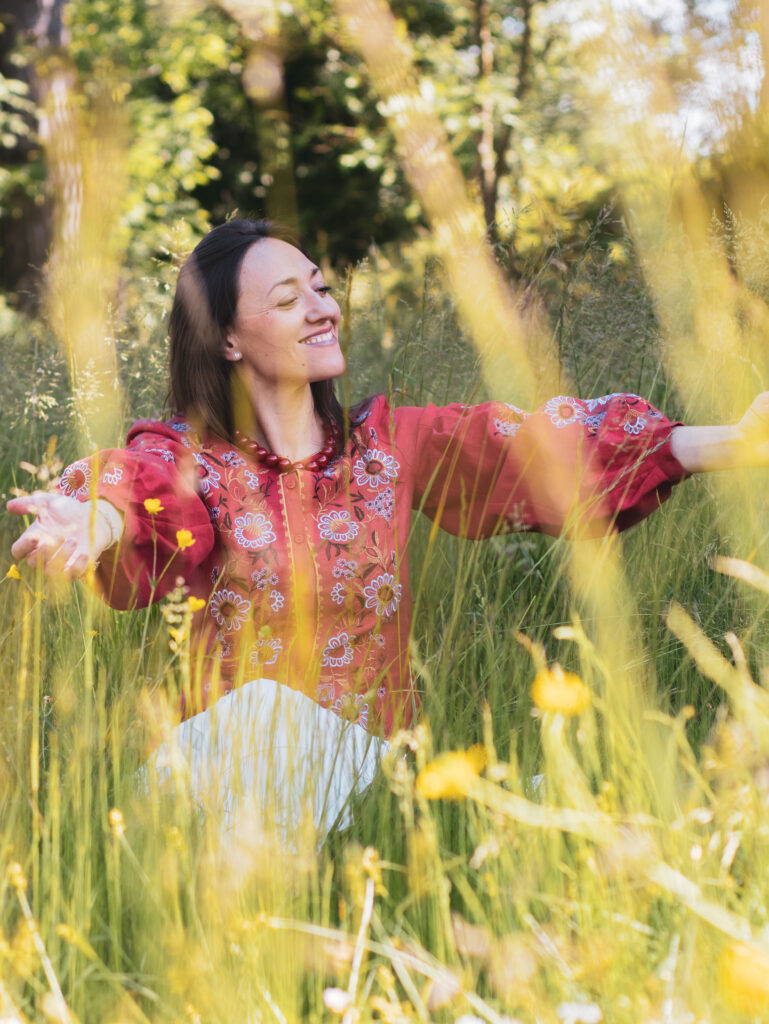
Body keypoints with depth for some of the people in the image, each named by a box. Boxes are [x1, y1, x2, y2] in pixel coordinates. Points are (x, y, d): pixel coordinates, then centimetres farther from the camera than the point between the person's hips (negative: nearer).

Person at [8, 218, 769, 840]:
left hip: (363, 755, 2)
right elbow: (135, 480, -25)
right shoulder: (190, 456, 0)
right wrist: (88, 527, -52)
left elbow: (533, 446, -5)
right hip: (227, 747, -2)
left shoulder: (390, 443, 7)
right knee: (259, 710, -32)